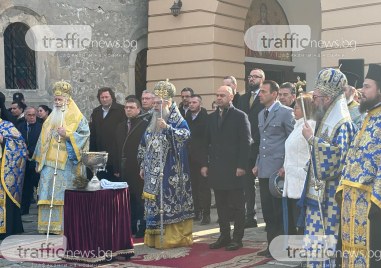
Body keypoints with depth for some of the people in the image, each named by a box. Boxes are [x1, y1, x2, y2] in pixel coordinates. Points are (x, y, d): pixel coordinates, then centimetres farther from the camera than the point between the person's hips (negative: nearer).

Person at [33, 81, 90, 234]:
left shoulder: (76, 117, 1)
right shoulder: (52, 117, 18)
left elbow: (85, 134, -8)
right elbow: (44, 138, 19)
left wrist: (67, 134, -16)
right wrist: (39, 159, 14)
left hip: (66, 162, -5)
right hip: (50, 161, 5)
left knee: (65, 192, -5)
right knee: (49, 191, 0)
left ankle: (65, 225, 0)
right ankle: (49, 225, 4)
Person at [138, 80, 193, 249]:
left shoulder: (177, 120, -5)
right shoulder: (153, 122, 15)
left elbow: (185, 134, -22)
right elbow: (145, 145, 19)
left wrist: (167, 127, -32)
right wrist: (143, 166, 16)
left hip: (170, 172, -6)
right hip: (153, 172, 7)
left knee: (170, 201, -5)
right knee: (154, 202, 7)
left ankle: (174, 237, 3)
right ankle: (155, 238, 14)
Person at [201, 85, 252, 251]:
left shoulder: (240, 116, -3)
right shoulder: (211, 117, 14)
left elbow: (246, 142, -7)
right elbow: (207, 142, 15)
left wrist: (241, 166, -13)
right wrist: (205, 164, 7)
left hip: (234, 168, -5)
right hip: (216, 168, 5)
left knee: (237, 205, 2)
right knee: (221, 205, 9)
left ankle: (237, 238, 8)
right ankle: (224, 236, 17)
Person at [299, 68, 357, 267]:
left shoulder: (342, 124, -14)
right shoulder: (326, 121, 15)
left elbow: (336, 154, -26)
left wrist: (311, 138, -21)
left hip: (328, 196, -9)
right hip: (317, 191, 9)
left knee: (323, 246, -5)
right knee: (314, 245, 12)